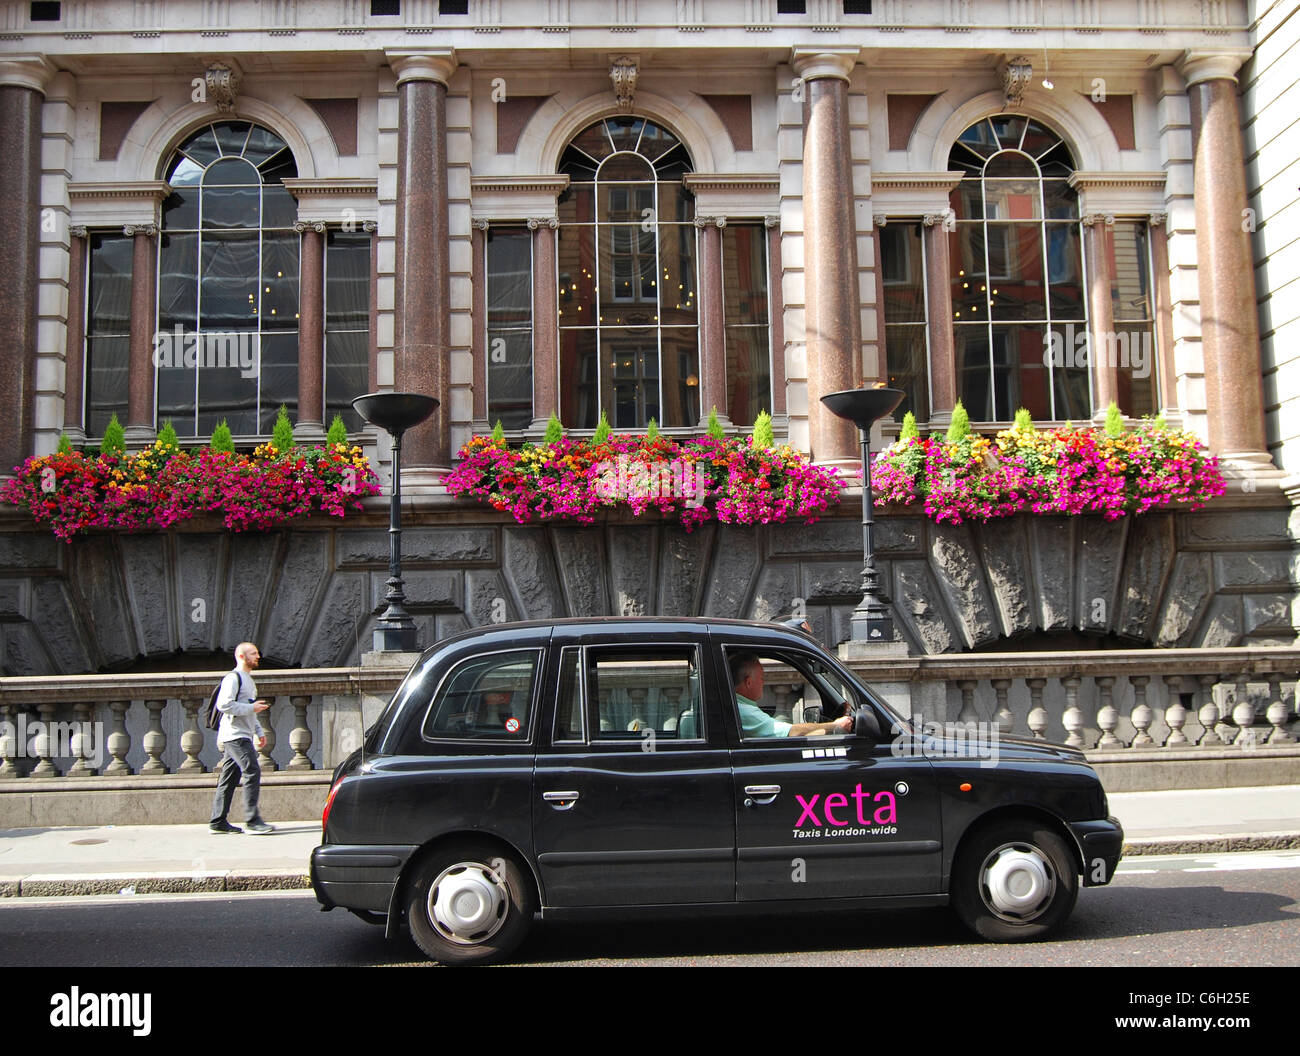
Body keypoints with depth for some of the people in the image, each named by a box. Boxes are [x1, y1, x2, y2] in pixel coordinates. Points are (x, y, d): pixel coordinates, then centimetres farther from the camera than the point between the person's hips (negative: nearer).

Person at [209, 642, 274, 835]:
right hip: (235, 735, -10)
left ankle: (218, 821, 13)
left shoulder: (247, 679, 23)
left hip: (243, 736, 10)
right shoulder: (233, 678, -10)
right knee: (252, 772, -15)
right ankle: (252, 820, -16)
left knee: (229, 779, 10)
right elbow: (223, 704, -21)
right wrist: (251, 708, -18)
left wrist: (259, 732, 25)